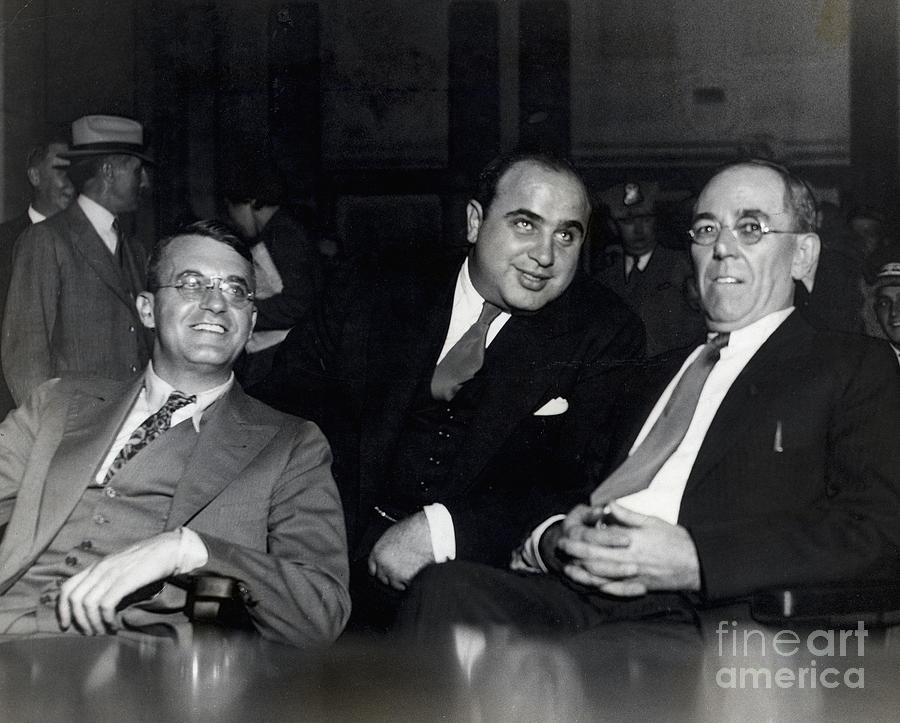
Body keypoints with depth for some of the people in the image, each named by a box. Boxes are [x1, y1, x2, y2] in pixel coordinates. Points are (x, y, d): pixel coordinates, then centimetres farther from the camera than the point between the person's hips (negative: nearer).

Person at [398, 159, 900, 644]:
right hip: (571, 598, 5)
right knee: (446, 587, -24)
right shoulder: (658, 375, 31)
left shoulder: (855, 367, 11)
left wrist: (694, 561, -15)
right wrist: (555, 540, -3)